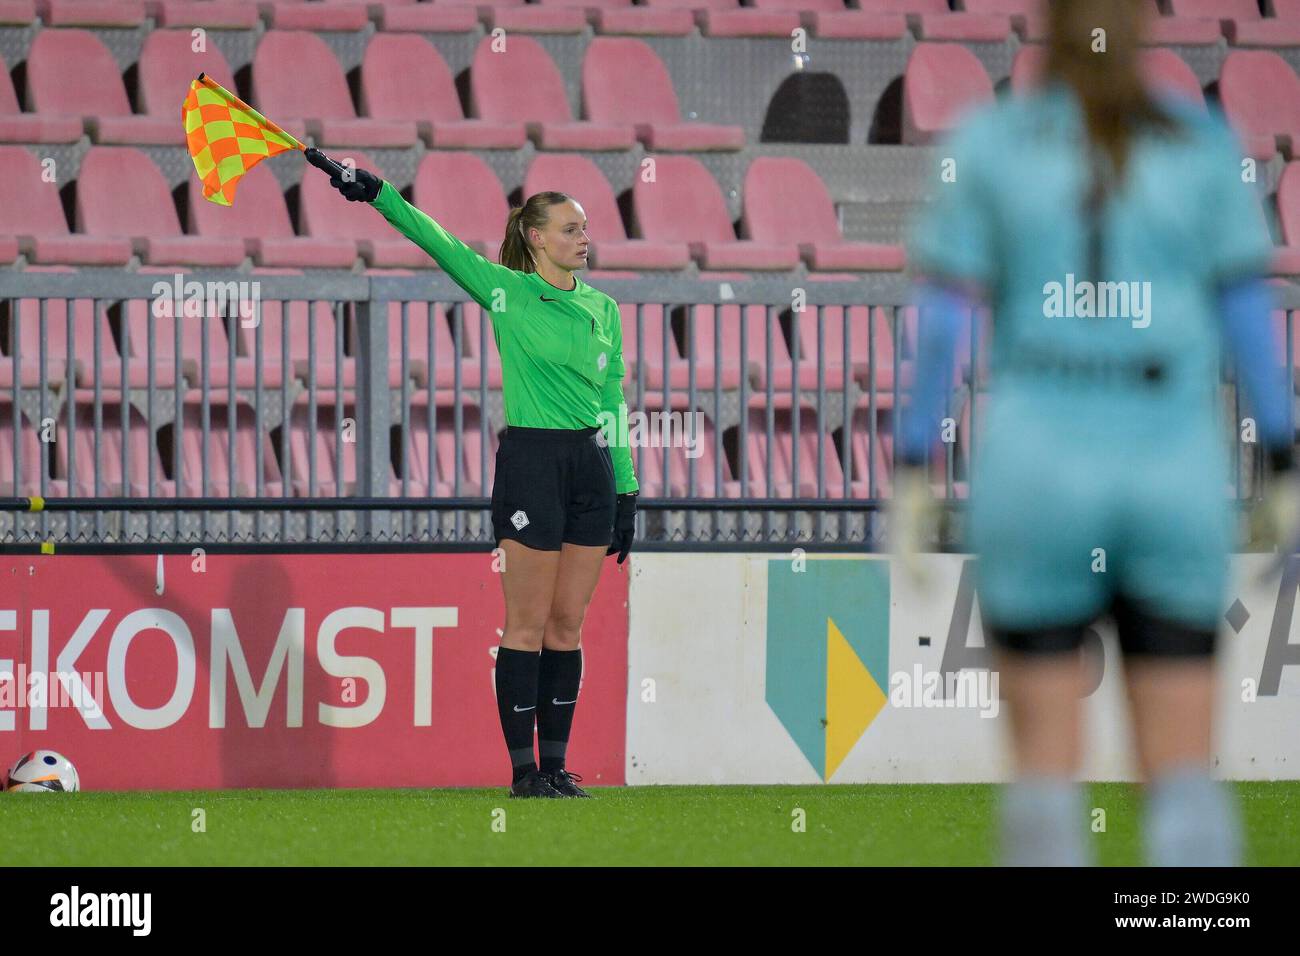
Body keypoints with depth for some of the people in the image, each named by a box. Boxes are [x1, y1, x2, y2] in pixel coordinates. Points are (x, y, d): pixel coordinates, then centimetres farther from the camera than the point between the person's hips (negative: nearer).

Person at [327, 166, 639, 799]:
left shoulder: (604, 309, 12)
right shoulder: (505, 291, -1)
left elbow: (613, 404, 14)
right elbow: (436, 241, -9)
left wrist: (625, 492, 12)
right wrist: (378, 194, -22)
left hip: (592, 464, 5)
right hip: (531, 462, -5)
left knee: (567, 626, 6)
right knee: (527, 626, -4)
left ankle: (555, 763, 10)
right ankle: (523, 769, -1)